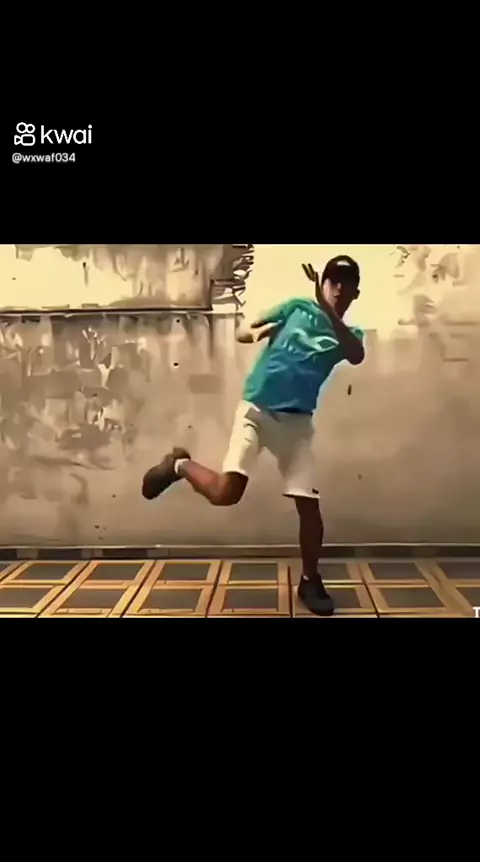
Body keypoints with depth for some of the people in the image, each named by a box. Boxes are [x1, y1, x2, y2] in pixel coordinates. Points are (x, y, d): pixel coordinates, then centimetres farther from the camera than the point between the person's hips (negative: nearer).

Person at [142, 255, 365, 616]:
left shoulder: (348, 334, 8)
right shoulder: (297, 308, 9)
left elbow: (357, 356, -19)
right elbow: (242, 332, 12)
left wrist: (327, 309, -29)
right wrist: (256, 332, -12)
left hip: (296, 421, 2)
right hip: (256, 408, -1)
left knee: (309, 504, -2)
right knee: (225, 493, -16)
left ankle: (310, 581, 19)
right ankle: (180, 465, 15)